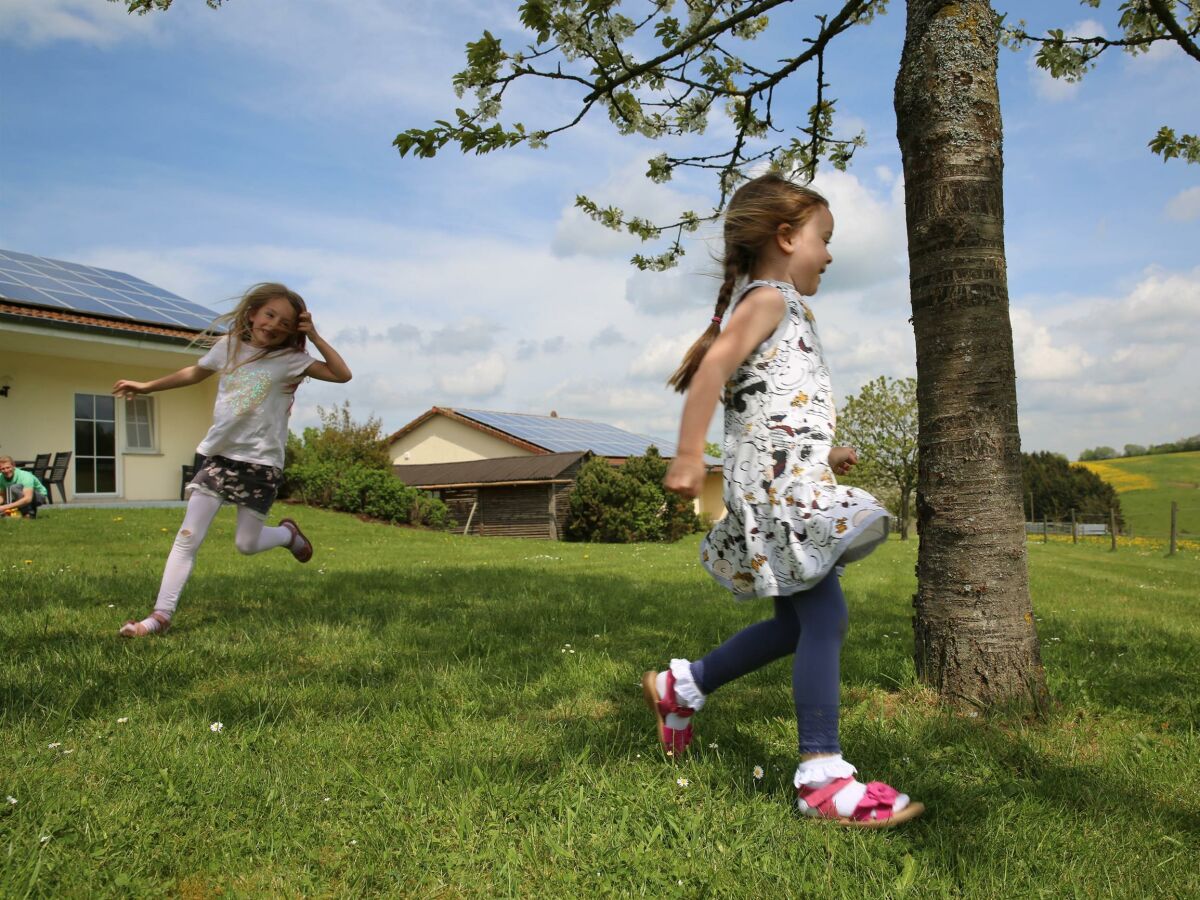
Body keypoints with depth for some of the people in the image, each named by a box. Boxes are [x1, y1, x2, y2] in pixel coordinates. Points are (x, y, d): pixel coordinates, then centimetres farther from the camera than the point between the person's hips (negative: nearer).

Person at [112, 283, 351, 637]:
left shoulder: (290, 359, -7)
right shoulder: (228, 346, 4)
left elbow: (343, 374, -17)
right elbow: (195, 373, 23)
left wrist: (314, 336, -17)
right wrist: (147, 386, 29)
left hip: (261, 461, -3)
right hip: (218, 453, 3)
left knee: (247, 544, 5)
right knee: (188, 537, -3)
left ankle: (288, 533, 37)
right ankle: (161, 614, -1)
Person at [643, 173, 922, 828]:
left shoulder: (778, 309, 26)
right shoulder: (770, 298, -4)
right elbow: (715, 366, -20)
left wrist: (824, 454, 28)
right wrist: (688, 454, -28)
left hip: (786, 479, 11)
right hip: (778, 478, -11)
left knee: (797, 622, 13)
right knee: (823, 614, -12)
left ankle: (680, 686, 26)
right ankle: (821, 776, -6)